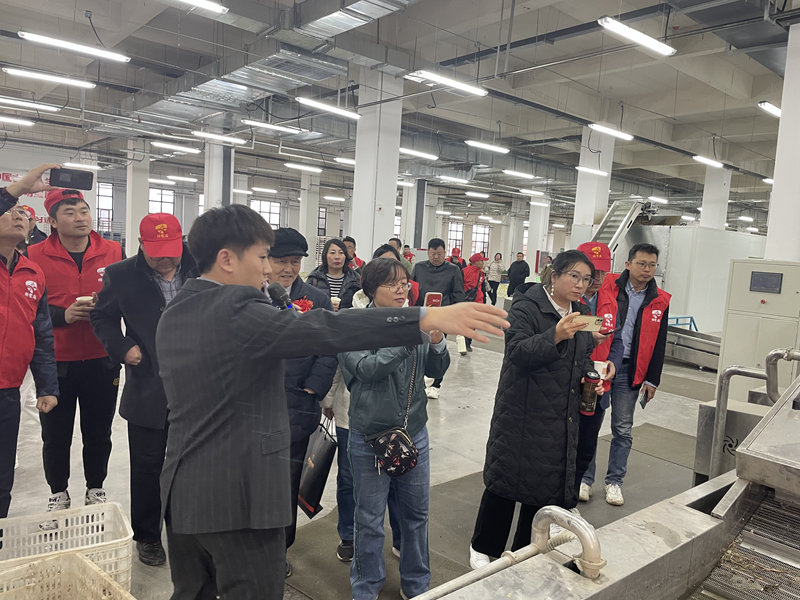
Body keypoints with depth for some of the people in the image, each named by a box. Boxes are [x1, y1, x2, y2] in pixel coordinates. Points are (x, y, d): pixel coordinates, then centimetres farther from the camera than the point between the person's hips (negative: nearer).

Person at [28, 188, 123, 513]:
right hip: (56, 362, -1)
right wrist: (63, 315, -18)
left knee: (98, 431, 13)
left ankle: (96, 488, 34)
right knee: (56, 433, 13)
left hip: (101, 361, 1)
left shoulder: (113, 251, 0)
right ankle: (58, 492, 34)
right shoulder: (35, 256, -5)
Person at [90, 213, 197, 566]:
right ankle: (146, 536, 32)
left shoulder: (201, 271, -5)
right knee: (146, 467, 12)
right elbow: (102, 317, 9)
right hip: (147, 389, -1)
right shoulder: (121, 275, -4)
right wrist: (122, 348, -8)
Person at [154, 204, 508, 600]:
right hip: (239, 498, -9)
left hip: (181, 492, 9)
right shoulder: (236, 310, -19)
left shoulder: (171, 314, 9)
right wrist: (427, 318, -38)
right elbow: (325, 329, -32)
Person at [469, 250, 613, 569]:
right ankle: (483, 548, 24)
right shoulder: (527, 306, -11)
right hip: (522, 414, -7)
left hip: (561, 420, 7)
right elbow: (517, 351, -24)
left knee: (549, 484, 12)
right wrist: (555, 336, -38)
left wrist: (591, 375, 3)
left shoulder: (580, 313, 12)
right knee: (507, 480, 3)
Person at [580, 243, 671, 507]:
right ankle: (585, 477, 21)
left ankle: (614, 481, 25)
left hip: (629, 372, 2)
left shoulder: (660, 301, 4)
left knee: (623, 429, 9)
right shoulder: (606, 287, -5)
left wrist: (652, 380, 7)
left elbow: (659, 345, 9)